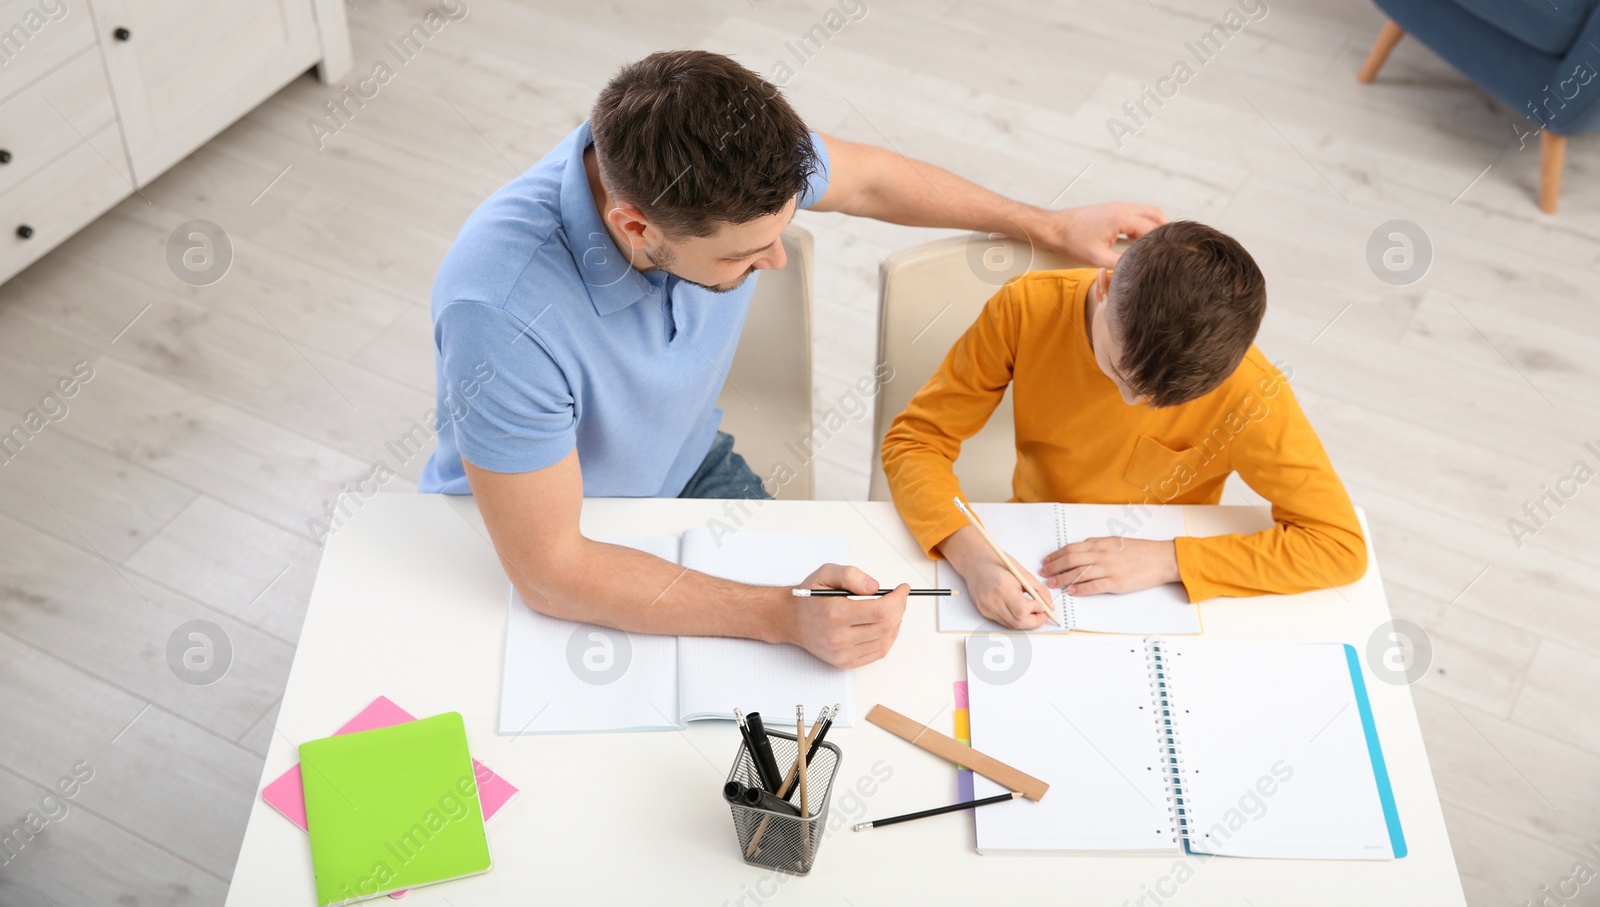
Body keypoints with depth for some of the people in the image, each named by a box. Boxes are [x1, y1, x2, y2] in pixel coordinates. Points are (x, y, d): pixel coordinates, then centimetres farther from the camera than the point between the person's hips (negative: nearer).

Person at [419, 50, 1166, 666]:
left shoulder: (729, 164, -24)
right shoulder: (506, 312, -41)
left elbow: (863, 178, 0)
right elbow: (549, 572, -33)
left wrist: (1049, 227, 8)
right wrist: (781, 617, -38)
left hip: (690, 470, 5)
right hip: (531, 532, -4)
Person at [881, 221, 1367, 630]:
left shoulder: (1247, 392, -25)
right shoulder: (1029, 308, -21)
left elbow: (1342, 545, -22)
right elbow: (915, 441, -16)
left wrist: (1164, 559, -28)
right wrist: (970, 553, -34)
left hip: (1156, 600, 0)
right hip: (1027, 560, 1)